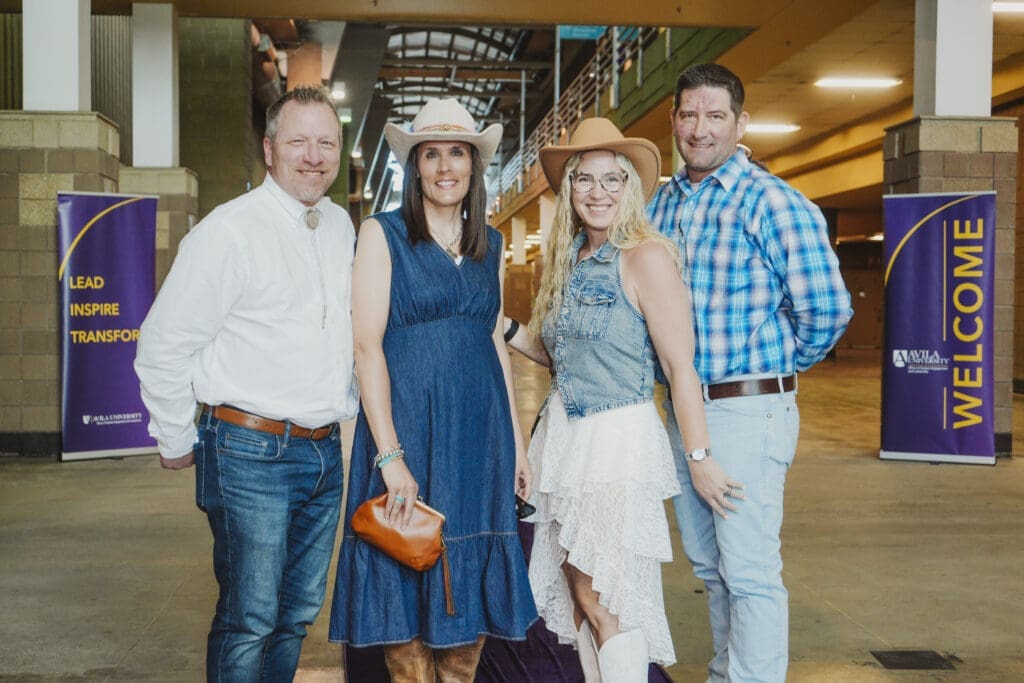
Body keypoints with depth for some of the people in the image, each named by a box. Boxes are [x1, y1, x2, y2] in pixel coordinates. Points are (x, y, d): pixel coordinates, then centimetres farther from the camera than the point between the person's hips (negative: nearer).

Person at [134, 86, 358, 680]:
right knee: (249, 620, 0)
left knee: (300, 612, 15)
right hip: (252, 454, -6)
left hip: (326, 451, 7)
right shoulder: (231, 230, -11)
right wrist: (177, 443, -2)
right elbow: (163, 345, -8)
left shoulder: (342, 226, 10)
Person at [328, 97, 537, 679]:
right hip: (407, 421, -4)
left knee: (472, 579, 9)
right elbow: (368, 344, -9)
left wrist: (517, 441, 11)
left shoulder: (491, 244, 13)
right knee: (408, 575, 2)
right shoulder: (383, 233, -2)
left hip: (479, 431, 4)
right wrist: (389, 454, -17)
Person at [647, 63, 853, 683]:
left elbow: (826, 310, -14)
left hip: (747, 411, -7)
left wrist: (778, 368, 1)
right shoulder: (662, 203, 10)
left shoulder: (771, 202, -11)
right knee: (707, 563, 19)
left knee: (749, 571, -3)